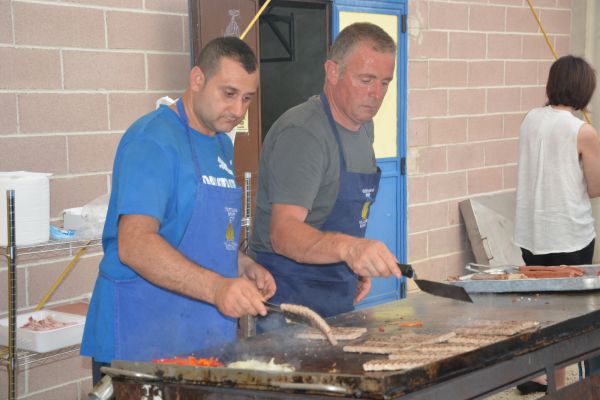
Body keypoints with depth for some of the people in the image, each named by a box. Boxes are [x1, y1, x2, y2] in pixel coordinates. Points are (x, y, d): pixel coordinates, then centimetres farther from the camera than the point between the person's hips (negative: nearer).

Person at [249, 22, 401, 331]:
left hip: (339, 297, 9)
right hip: (292, 299, -9)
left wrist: (359, 266, 12)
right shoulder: (302, 132, -20)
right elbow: (283, 232, -32)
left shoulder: (363, 126, 10)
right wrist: (348, 247, -47)